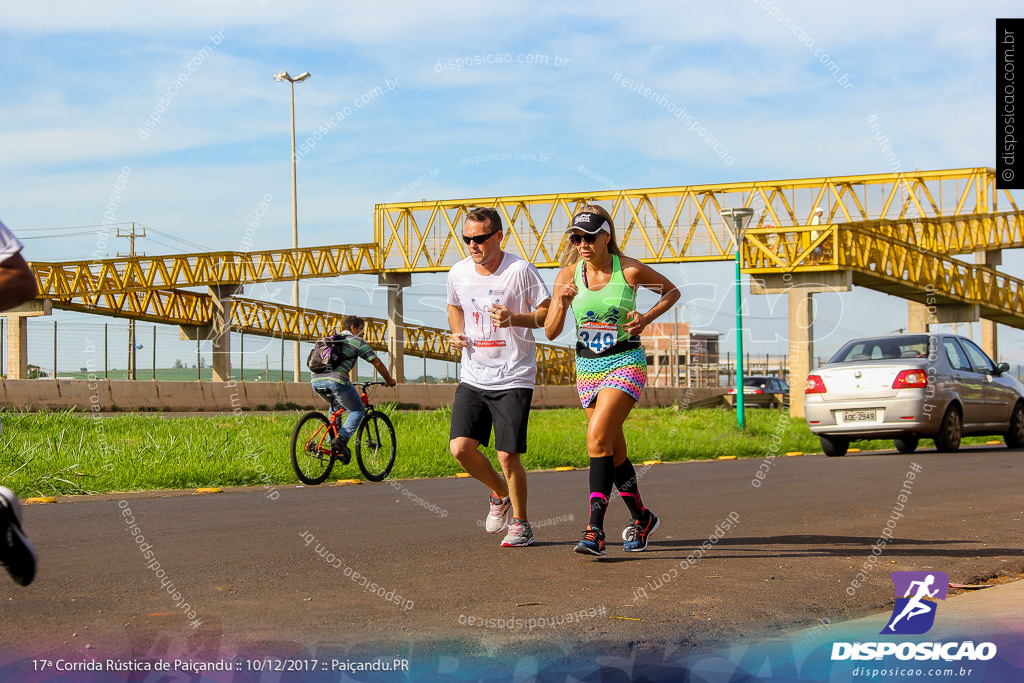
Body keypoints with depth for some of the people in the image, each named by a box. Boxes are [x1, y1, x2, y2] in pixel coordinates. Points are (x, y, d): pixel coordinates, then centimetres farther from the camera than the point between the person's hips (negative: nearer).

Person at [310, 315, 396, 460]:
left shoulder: (329, 339, 31)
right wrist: (389, 380, 27)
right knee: (357, 411, 9)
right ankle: (341, 439, -13)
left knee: (336, 405, 33)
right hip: (336, 381, -7)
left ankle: (332, 441, 22)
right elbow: (377, 363, 12)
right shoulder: (356, 341, 11)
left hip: (316, 381, 7)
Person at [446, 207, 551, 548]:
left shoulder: (521, 270, -11)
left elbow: (549, 312, -6)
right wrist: (457, 334, 4)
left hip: (513, 378, -4)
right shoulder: (458, 273, 3)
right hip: (473, 377, 4)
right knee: (461, 447, -7)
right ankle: (500, 493, 22)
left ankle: (520, 522, 14)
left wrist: (514, 319, -23)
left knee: (507, 455, -8)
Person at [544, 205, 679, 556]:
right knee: (613, 450, 12)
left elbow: (672, 291, 7)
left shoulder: (630, 270, -10)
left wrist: (647, 318, -9)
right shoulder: (568, 275, -1)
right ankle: (642, 519, 32)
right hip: (587, 366, 5)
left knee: (598, 438, -21)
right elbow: (551, 332, -1)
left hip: (625, 363, -5)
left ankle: (595, 530, -24)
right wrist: (562, 303, -20)